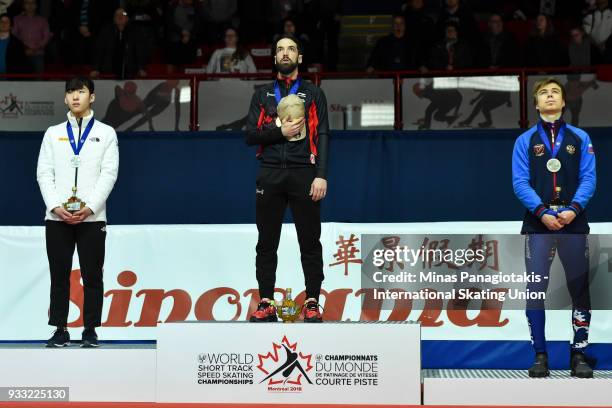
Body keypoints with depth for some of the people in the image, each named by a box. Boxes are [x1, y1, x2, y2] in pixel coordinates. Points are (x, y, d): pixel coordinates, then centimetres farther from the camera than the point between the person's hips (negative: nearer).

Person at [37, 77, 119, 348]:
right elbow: (44, 173, 6)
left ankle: (90, 331, 8)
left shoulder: (106, 133, 7)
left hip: (92, 216, -2)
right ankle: (60, 330, 10)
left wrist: (89, 207, -12)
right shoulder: (53, 133, 12)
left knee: (92, 275, 0)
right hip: (57, 216, 2)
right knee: (59, 275, 3)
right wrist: (56, 206, -9)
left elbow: (109, 173, -1)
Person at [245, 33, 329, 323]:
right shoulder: (262, 95, 15)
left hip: (303, 174, -2)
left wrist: (321, 176, -10)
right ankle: (266, 304, 9)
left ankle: (312, 304, 4)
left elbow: (322, 136, 1)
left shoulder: (313, 94, 10)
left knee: (310, 242, -1)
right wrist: (280, 131, -9)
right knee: (266, 243, 3)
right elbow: (250, 136, 7)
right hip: (270, 176, 2)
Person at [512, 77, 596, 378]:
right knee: (535, 290, -2)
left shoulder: (580, 138, 8)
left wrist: (573, 209, -16)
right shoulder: (525, 140, 6)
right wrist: (542, 212, -16)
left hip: (573, 222, 1)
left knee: (580, 288, 3)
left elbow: (588, 178, 0)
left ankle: (579, 353, 13)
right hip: (537, 223, -1)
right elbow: (520, 182, -2)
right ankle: (540, 355, 6)